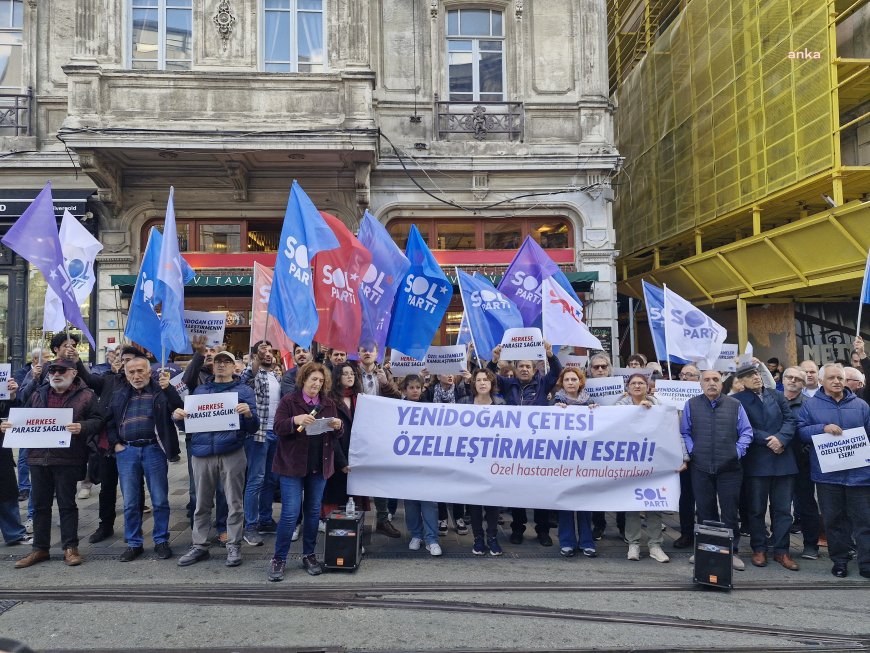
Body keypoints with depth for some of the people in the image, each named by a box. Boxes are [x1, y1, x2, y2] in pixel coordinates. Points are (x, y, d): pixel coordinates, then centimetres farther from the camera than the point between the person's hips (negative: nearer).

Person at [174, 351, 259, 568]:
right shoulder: (200, 390, 16)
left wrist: (248, 414, -21)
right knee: (202, 503, 9)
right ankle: (199, 546, 18)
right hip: (202, 452, 3)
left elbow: (253, 428, 0)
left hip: (231, 454, -3)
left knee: (234, 503, 2)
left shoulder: (244, 391, 6)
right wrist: (178, 416, -6)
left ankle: (234, 546, 12)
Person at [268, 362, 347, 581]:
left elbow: (336, 436, 11)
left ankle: (309, 555, 24)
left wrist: (338, 427, -12)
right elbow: (278, 428, -11)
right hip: (292, 465, -4)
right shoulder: (288, 401, -2)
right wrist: (295, 420, -29)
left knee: (313, 511, 10)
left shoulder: (329, 404, 9)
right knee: (290, 512, -7)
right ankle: (279, 559, 7)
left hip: (319, 466, 4)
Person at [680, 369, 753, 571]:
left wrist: (738, 451, -5)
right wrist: (691, 451, -3)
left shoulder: (735, 405, 4)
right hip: (700, 468, 1)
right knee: (705, 512, 10)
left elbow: (746, 432, 6)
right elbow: (684, 432, 8)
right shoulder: (691, 405, 5)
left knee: (730, 513, 4)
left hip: (729, 469, -1)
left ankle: (732, 552, 15)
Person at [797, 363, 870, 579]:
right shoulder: (810, 405, 4)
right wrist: (823, 428, -16)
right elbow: (801, 431, -1)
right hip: (827, 473, -1)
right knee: (834, 519, 8)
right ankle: (839, 560, 21)